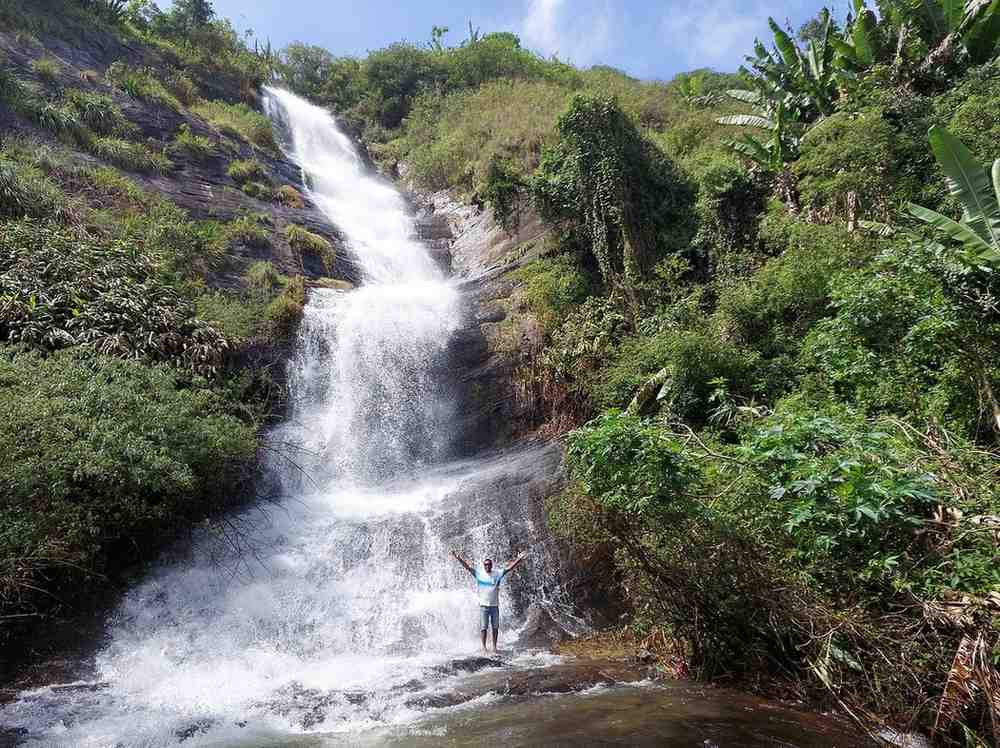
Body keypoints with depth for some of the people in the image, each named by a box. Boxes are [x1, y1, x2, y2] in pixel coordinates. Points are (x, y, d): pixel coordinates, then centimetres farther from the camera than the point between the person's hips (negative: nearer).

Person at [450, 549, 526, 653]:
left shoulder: (497, 574, 1)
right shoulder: (479, 574, -2)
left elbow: (509, 568, -1)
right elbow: (467, 567, -7)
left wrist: (519, 559, -9)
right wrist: (459, 558, -18)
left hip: (495, 605, 2)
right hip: (483, 605, -2)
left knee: (495, 627, 9)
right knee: (483, 627, 3)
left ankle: (494, 646, 20)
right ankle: (483, 646, 13)